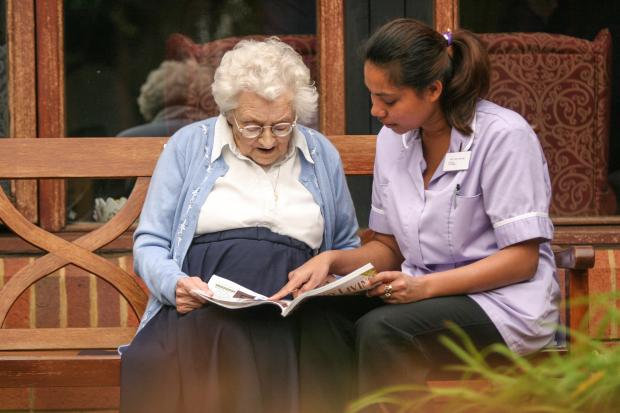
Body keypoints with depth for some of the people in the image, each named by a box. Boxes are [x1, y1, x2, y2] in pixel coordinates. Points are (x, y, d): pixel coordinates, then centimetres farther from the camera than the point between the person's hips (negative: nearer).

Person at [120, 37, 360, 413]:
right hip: (199, 308, -1)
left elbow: (348, 247, 28)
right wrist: (175, 284, -11)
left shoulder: (322, 155, 19)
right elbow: (150, 244, 12)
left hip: (290, 312, 1)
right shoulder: (189, 146, 13)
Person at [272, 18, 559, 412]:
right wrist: (332, 260, -5)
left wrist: (426, 286, -24)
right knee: (319, 315, -23)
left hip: (501, 302, -6)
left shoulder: (503, 136, -13)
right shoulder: (393, 140, 8)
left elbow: (522, 259, -14)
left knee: (381, 330, -33)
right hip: (424, 294, 6)